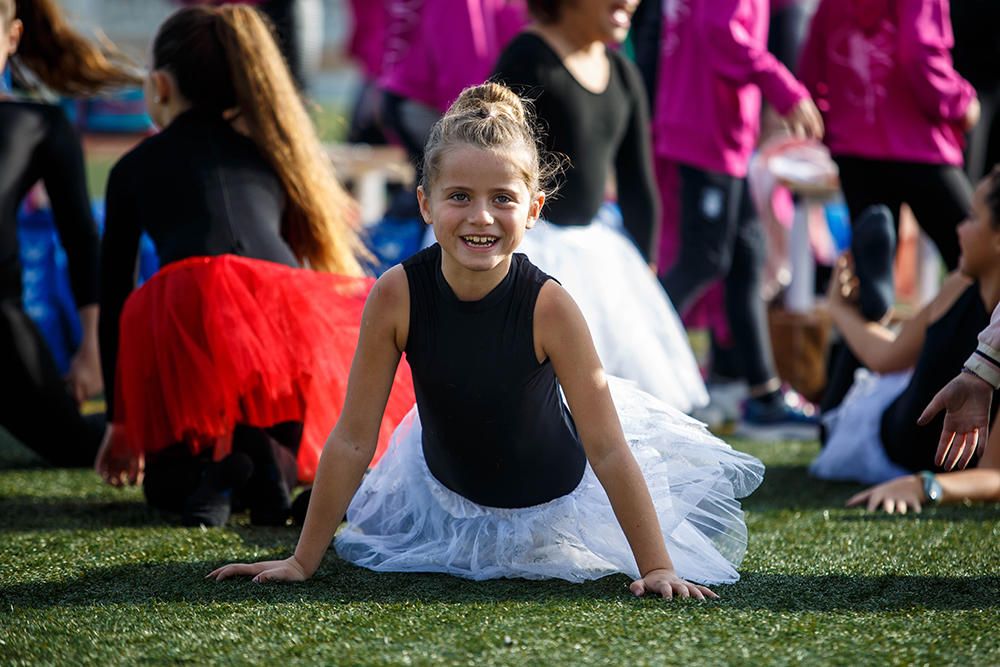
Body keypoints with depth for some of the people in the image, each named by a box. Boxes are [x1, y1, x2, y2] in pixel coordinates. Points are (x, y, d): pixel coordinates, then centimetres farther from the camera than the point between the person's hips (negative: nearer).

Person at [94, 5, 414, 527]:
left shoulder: (134, 168, 25)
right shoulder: (269, 152, 32)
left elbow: (114, 298, 29)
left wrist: (120, 423, 40)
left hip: (182, 316, -1)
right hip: (284, 312, 1)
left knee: (165, 482, 23)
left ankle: (201, 469, -12)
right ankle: (269, 459, -7)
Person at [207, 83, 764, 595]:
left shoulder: (548, 305, -33)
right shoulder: (398, 294, -27)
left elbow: (609, 450, -29)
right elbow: (353, 439, -20)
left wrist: (658, 569, -31)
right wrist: (302, 560, -18)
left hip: (554, 499, -2)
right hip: (448, 490, 2)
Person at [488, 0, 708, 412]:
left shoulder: (623, 75, 9)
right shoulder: (529, 58, -13)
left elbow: (638, 185, 14)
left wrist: (644, 266, 13)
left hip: (593, 243, 8)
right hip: (534, 243, -8)